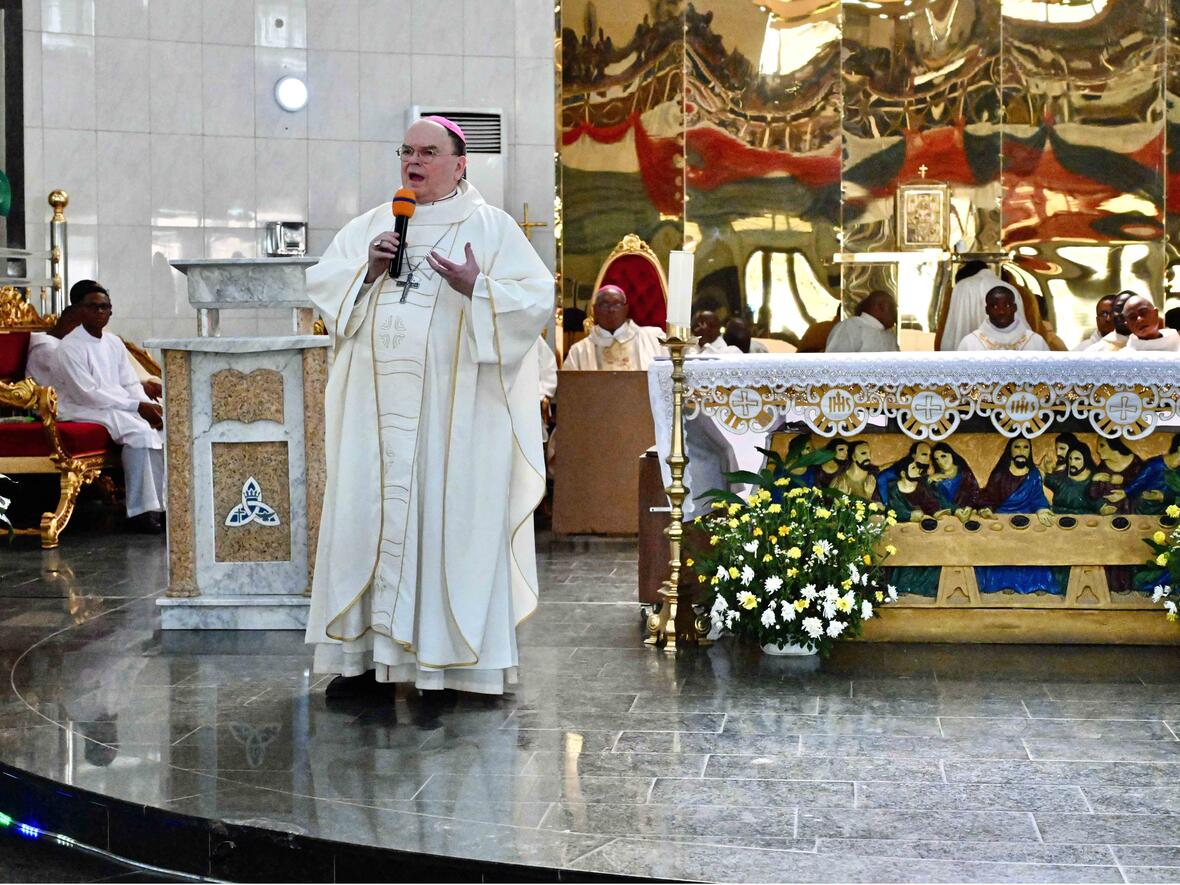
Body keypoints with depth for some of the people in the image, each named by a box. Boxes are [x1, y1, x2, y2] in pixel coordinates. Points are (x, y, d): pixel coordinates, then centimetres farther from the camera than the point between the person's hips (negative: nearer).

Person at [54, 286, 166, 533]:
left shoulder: (114, 343, 14)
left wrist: (149, 407, -8)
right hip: (82, 411, -8)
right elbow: (88, 394, -18)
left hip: (121, 408, 8)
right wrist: (137, 407, -20)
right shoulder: (70, 346, -11)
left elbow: (131, 384, 14)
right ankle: (140, 511, -28)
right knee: (139, 431, -31)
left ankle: (165, 503, -16)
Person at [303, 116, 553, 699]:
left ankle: (460, 656, 4)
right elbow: (319, 281, 12)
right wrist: (366, 271, -6)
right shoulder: (371, 225, 17)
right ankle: (371, 654, 9)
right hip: (379, 404, 4)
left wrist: (477, 289, -20)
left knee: (452, 517, -3)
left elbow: (538, 300, -5)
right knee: (370, 516, 2)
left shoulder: (491, 227, 3)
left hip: (454, 405, -4)